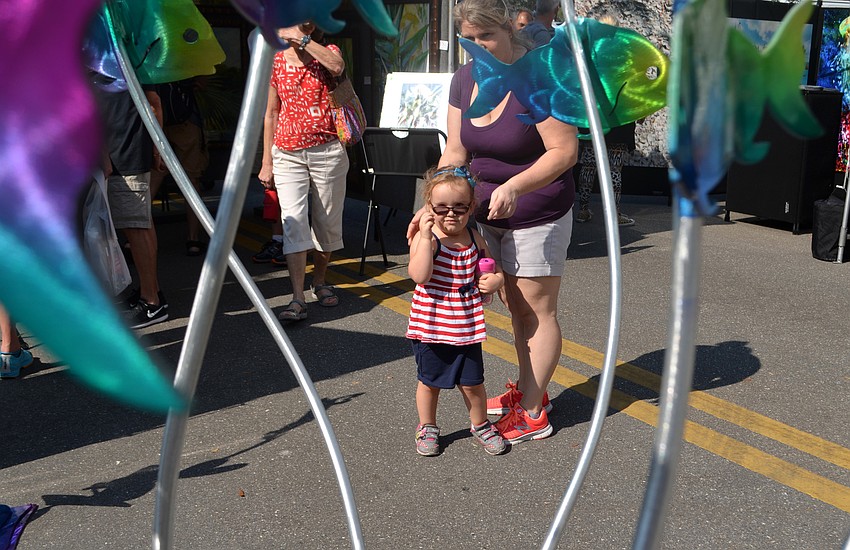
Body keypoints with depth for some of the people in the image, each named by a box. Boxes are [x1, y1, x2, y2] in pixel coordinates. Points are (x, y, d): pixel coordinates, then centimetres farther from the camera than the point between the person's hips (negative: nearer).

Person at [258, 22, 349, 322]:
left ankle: (320, 281, 30)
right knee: (293, 222, -11)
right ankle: (298, 299, -13)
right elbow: (272, 113, 11)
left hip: (328, 152, 0)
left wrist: (302, 39, -18)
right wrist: (266, 162, 9)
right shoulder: (276, 62, 8)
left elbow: (337, 66, -23)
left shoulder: (327, 52, 4)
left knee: (327, 222, 8)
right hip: (288, 155, 1)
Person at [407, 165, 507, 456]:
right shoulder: (424, 238, -14)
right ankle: (427, 427, 36)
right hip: (430, 327, -3)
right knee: (429, 381, 14)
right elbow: (419, 275, -29)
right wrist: (425, 236, -31)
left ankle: (480, 425, 35)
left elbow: (491, 269, 15)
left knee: (472, 382, 12)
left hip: (466, 328, 3)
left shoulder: (475, 238, 1)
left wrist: (496, 279, -8)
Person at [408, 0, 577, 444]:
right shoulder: (464, 79, 1)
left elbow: (565, 151, -23)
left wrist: (515, 186, -36)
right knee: (515, 305, 18)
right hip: (488, 214, 7)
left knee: (537, 310, 2)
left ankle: (532, 414, 11)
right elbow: (455, 152, 2)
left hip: (538, 216, -7)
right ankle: (527, 389, 34)